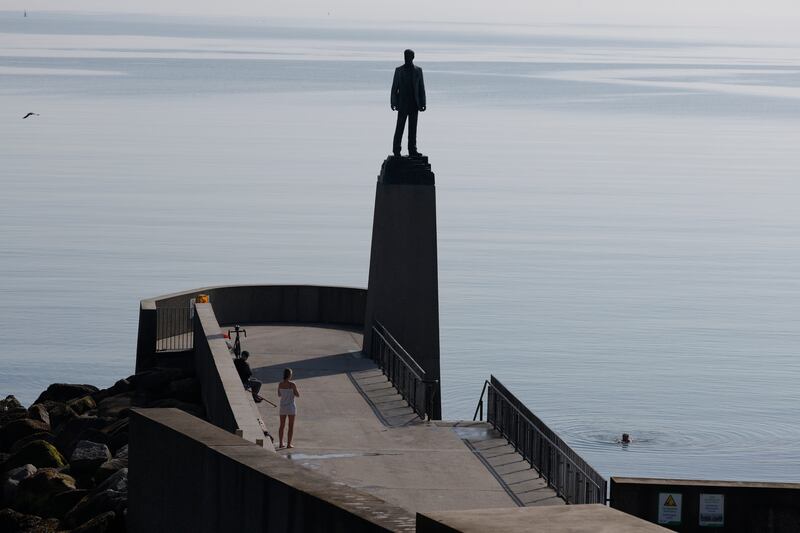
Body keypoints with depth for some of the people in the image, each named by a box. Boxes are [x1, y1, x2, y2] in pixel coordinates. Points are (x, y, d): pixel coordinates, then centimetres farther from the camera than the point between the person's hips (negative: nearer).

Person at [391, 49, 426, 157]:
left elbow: (421, 87, 9)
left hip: (414, 104, 2)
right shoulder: (399, 70, 4)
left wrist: (422, 103, 2)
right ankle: (396, 150, -1)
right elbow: (394, 87, 3)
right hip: (403, 103, -2)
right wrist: (393, 102, -5)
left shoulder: (418, 70, 9)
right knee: (400, 127, -5)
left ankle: (412, 150, 6)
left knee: (413, 128, 3)